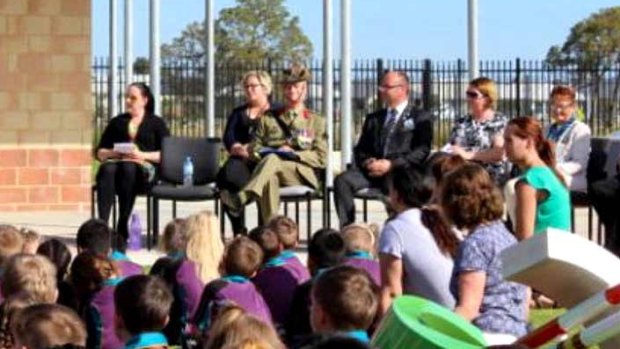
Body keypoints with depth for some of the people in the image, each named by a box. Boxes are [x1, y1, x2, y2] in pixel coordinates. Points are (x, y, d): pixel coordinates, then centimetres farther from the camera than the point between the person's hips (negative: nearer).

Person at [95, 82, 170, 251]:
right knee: (107, 170, -36)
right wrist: (112, 153, 0)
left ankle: (122, 230, -39)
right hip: (116, 162, 2)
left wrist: (143, 155, -9)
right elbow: (99, 152, 22)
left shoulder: (156, 123, 19)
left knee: (128, 169, -40)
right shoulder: (117, 122, 28)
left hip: (144, 167, -2)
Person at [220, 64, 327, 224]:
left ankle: (240, 200, -56)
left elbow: (321, 158, 10)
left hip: (302, 173, -2)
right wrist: (268, 151, -5)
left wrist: (294, 154, -7)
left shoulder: (317, 122, 21)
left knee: (272, 160, -37)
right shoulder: (268, 118, 27)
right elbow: (253, 148, 18)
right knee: (270, 177, -40)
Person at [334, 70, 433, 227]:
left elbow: (422, 151, -1)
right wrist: (366, 161, -4)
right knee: (342, 180, -25)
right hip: (372, 170, 5)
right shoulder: (373, 118, 28)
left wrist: (391, 164, -14)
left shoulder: (422, 118, 12)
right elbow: (360, 149, 22)